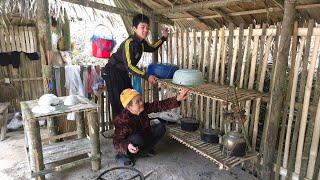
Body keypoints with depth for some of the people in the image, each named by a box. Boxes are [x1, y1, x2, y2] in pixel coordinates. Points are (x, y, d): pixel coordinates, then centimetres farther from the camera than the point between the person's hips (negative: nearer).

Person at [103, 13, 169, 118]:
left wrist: (164, 38, 9)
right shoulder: (129, 43, -27)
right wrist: (147, 77, -36)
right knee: (118, 103, -8)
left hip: (123, 73, 9)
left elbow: (152, 48, 20)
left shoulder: (142, 42, -1)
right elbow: (129, 66, -33)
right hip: (112, 72, -9)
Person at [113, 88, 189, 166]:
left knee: (160, 127, -9)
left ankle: (144, 150, 8)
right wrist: (127, 146, -52)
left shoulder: (143, 108, -17)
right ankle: (123, 155, -7)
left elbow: (159, 105, -23)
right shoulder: (121, 119, -31)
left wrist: (177, 98, -33)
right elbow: (117, 141, -31)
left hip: (143, 137, 6)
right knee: (137, 138, -38)